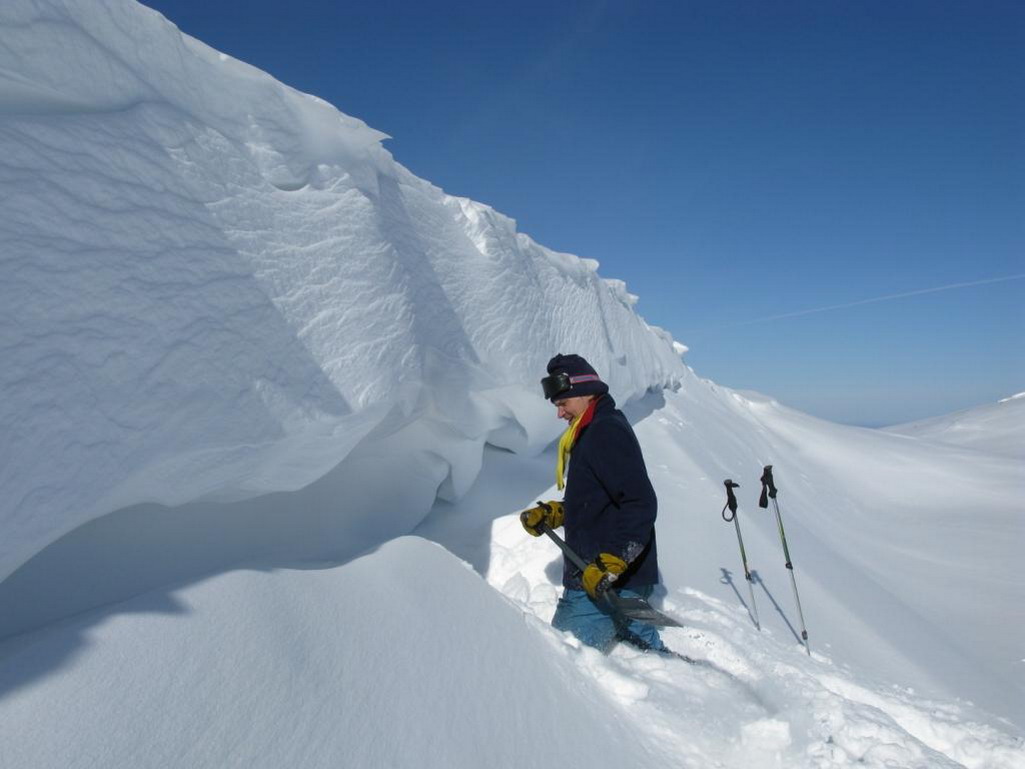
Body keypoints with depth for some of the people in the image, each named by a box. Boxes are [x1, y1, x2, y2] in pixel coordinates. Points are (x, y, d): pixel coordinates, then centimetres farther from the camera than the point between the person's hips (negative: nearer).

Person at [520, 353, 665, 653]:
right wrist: (550, 513, 9)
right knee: (639, 641, 24)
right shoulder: (596, 432, 15)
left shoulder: (607, 432, -17)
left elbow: (641, 505, -25)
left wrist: (609, 564, -29)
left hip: (604, 583, -11)